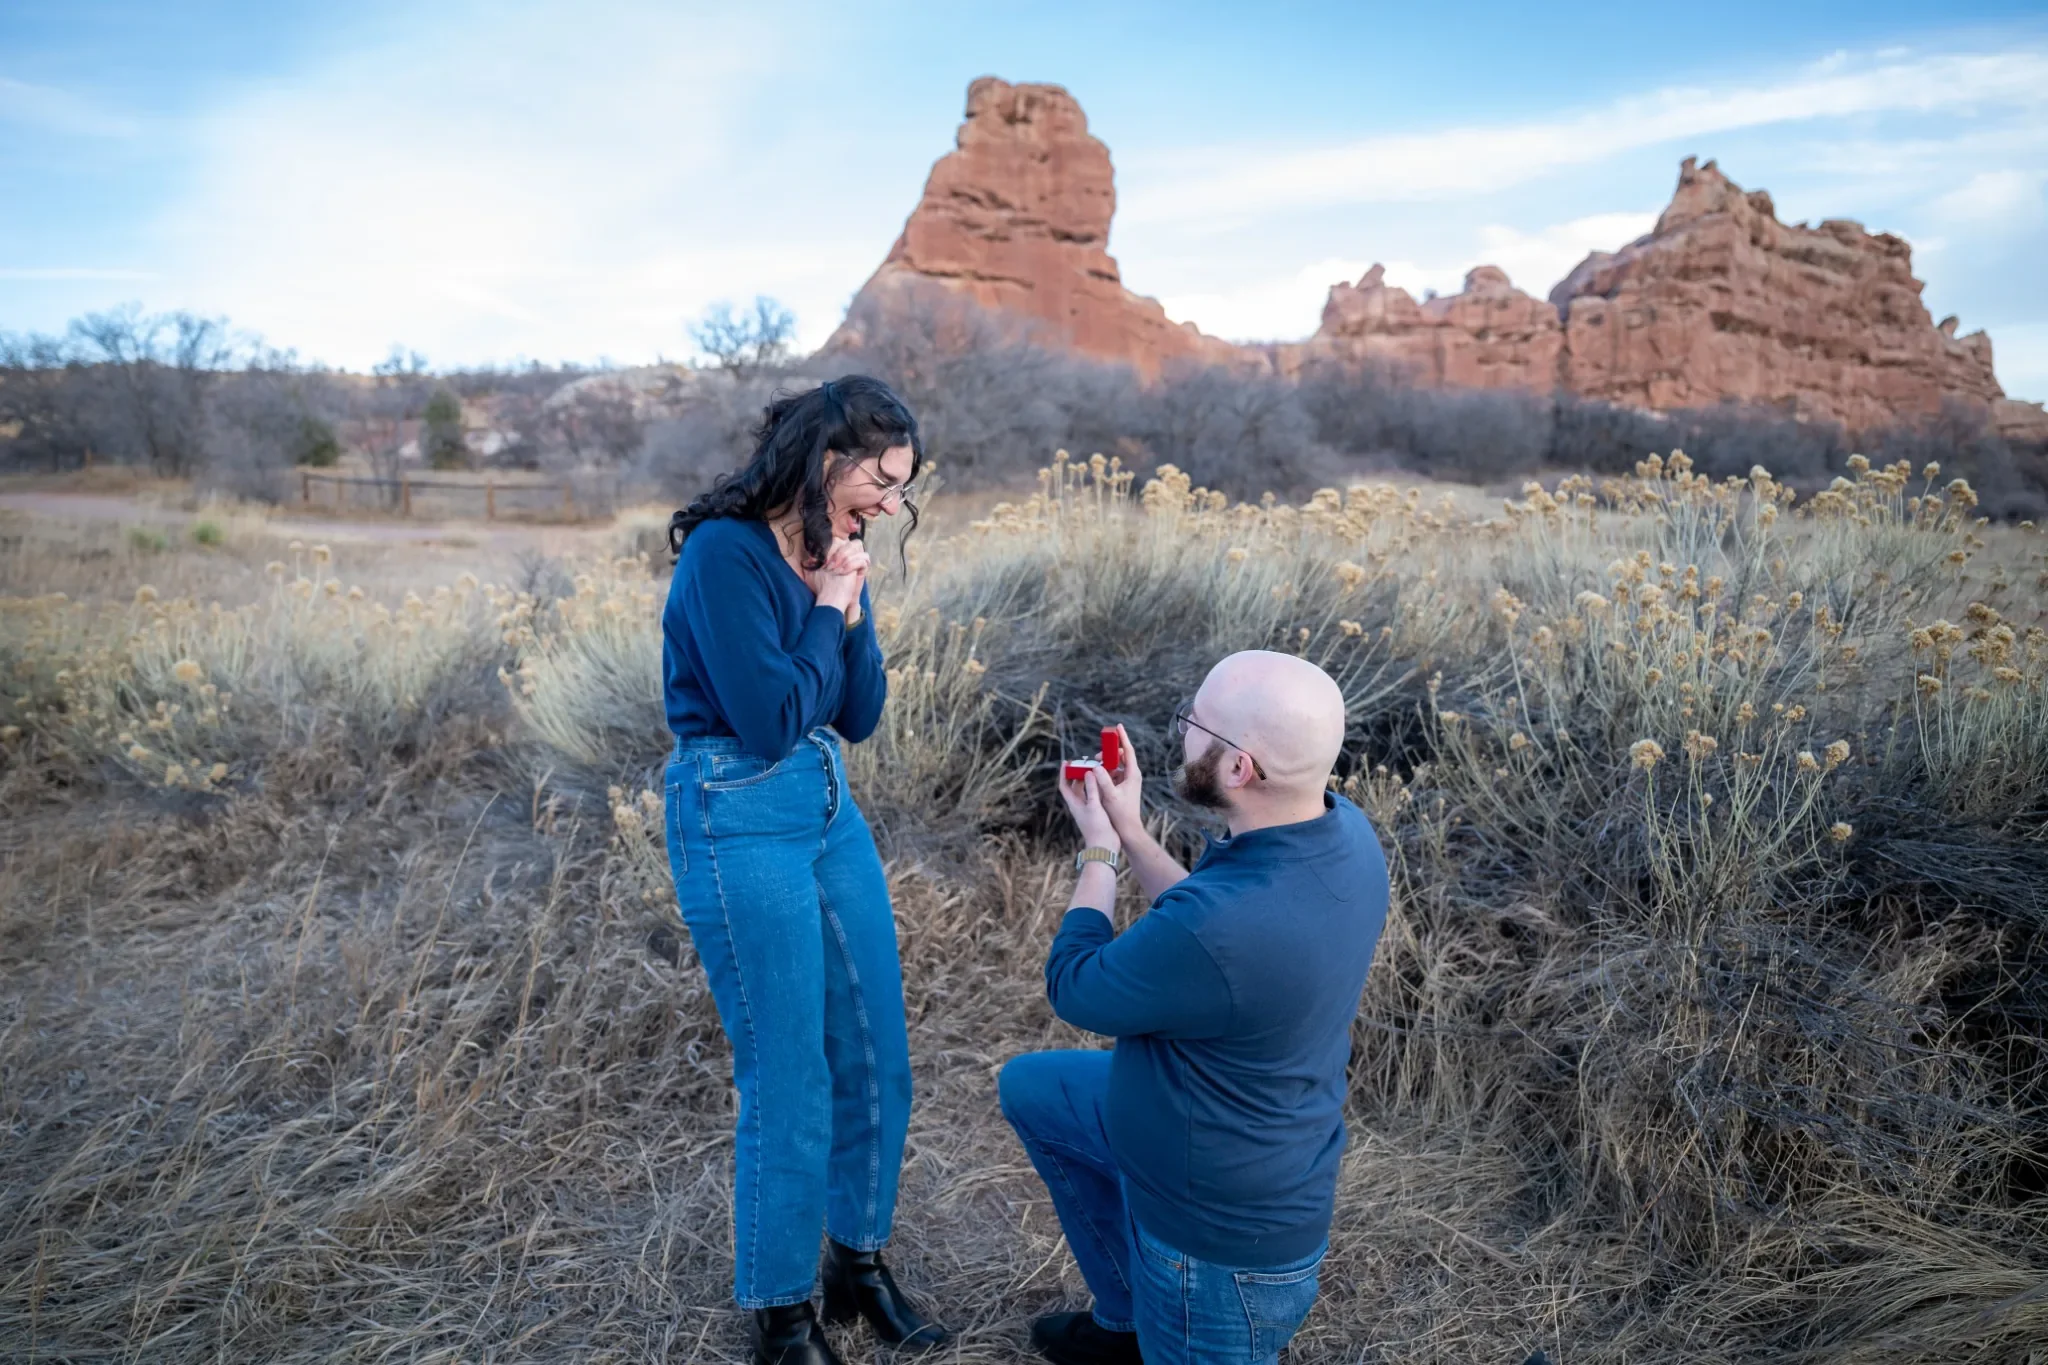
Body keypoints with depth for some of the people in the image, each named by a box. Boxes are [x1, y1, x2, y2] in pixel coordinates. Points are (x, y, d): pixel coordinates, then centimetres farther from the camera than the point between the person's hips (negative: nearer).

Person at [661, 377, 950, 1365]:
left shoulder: (829, 556, 7)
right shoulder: (726, 551, -16)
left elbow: (859, 717, 8)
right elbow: (771, 719, -20)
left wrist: (852, 607, -4)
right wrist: (830, 606, -12)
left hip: (831, 809, 8)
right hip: (740, 826, -8)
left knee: (877, 1059, 14)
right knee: (789, 1086, 3)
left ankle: (858, 1263, 36)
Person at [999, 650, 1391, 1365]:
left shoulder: (1221, 928, -40)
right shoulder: (1346, 830, -15)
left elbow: (1075, 989, -18)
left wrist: (1097, 853, -5)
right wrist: (1131, 833, -1)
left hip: (1224, 1239, -8)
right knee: (1029, 1087, 21)